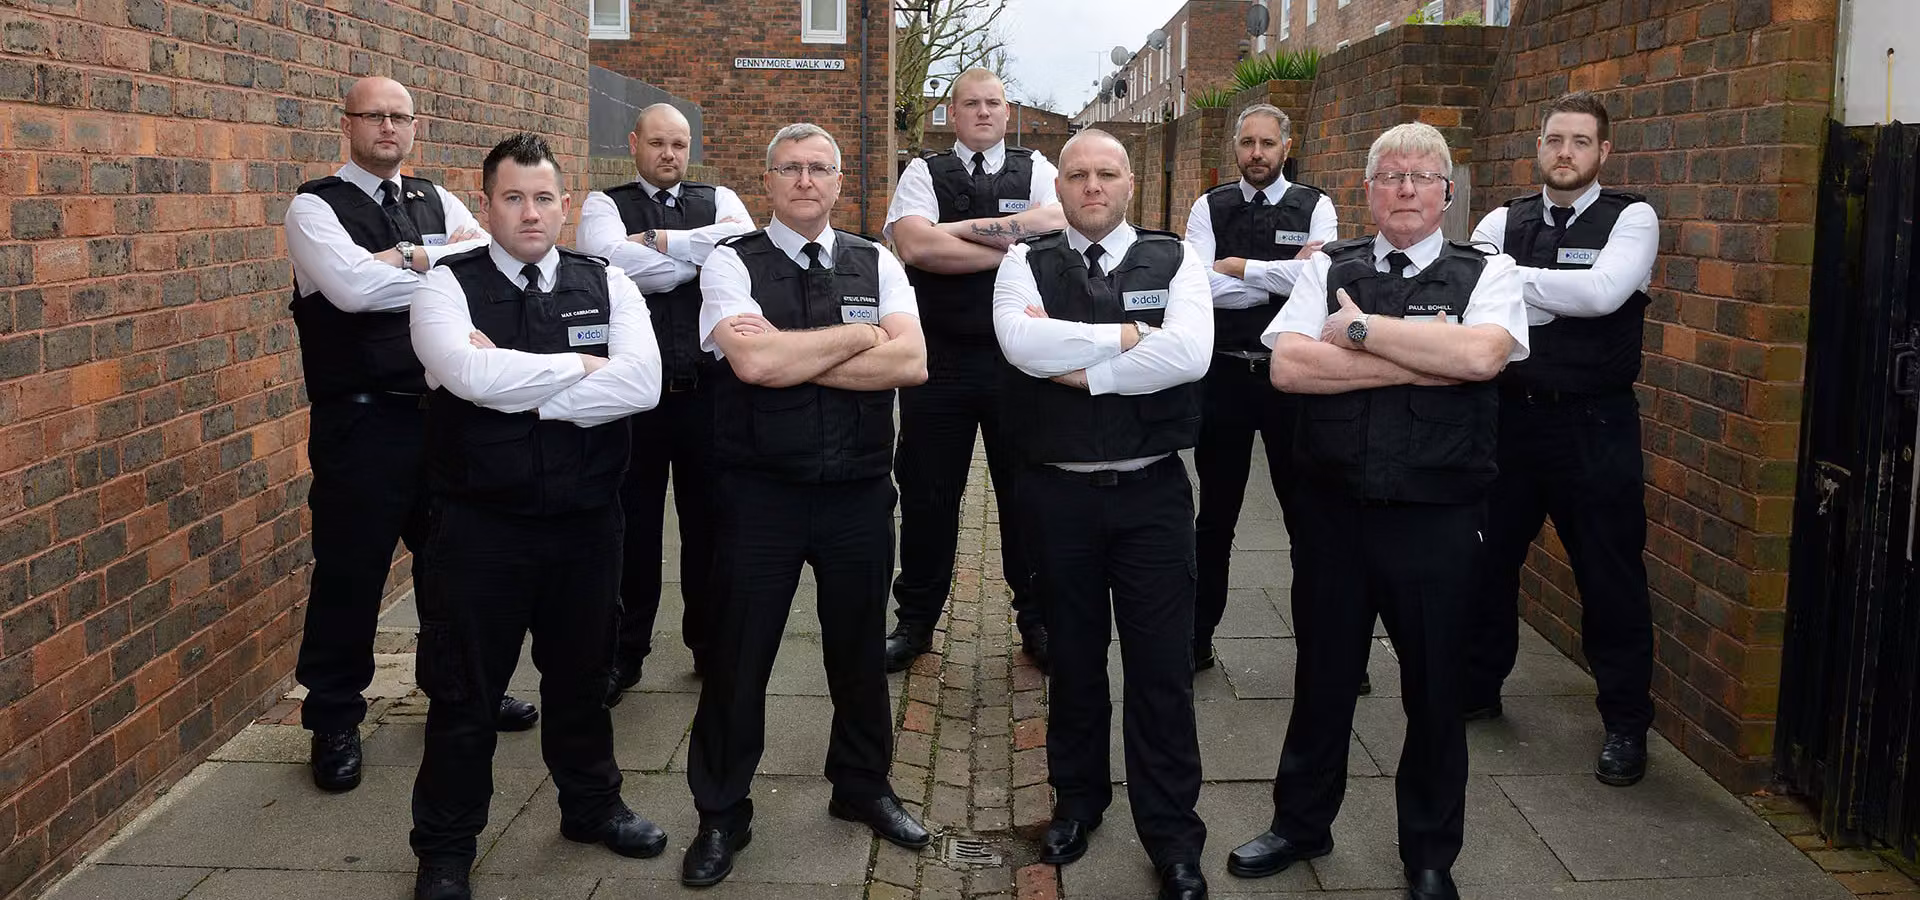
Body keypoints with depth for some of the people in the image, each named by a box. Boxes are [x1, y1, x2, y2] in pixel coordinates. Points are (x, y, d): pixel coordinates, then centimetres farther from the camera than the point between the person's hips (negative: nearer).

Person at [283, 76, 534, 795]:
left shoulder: (436, 202, 11)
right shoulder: (315, 207, -5)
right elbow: (353, 286, -23)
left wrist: (410, 259, -19)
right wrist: (446, 264, -12)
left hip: (441, 407, 5)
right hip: (361, 419, -5)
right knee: (351, 572, 3)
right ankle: (334, 719, 20)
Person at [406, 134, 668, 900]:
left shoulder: (607, 284, 1)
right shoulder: (448, 285, -6)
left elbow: (642, 384, -15)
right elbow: (468, 374, -26)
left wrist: (518, 389, -18)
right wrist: (581, 364, -16)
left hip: (586, 520, 3)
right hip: (479, 525, -2)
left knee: (581, 675, 20)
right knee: (463, 691, 9)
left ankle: (591, 804, 42)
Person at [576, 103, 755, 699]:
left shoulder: (719, 200, 9)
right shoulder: (604, 206, 4)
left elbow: (745, 243, -13)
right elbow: (613, 262, -17)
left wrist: (656, 240, -13)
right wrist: (704, 253, -11)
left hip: (706, 390, 1)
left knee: (708, 520, 11)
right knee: (633, 524, 8)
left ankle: (710, 643, 27)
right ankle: (624, 653, 22)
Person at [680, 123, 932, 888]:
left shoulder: (876, 264, 4)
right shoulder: (731, 262, -4)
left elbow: (910, 362, -11)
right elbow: (753, 361, -21)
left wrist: (791, 356, -16)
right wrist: (857, 336, -11)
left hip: (859, 491, 3)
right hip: (760, 493, -3)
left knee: (859, 647, 17)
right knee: (738, 654, 7)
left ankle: (862, 785, 38)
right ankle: (720, 814, 25)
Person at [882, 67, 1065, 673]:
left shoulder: (1035, 170, 7)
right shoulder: (924, 173, 5)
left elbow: (1056, 223, -14)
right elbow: (914, 244, -14)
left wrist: (963, 229, -14)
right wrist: (1012, 248, -13)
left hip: (1019, 358, 0)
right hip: (939, 357, 0)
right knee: (927, 494, 9)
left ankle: (1036, 620, 24)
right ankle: (915, 620, 24)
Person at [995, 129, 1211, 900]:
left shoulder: (1175, 259, 1)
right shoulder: (1026, 263, 1)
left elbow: (1189, 355, -17)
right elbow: (1021, 343, -19)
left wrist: (1080, 368, -16)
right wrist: (1129, 334, -17)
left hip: (1152, 491, -1)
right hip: (1057, 492, 1)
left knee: (1162, 669, 2)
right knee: (1073, 660, 15)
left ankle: (1172, 836, 16)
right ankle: (1077, 801, 34)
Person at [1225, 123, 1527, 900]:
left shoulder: (1486, 273, -1)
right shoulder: (1329, 268, 4)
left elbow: (1481, 353, -22)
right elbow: (1287, 365, -12)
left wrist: (1360, 328, -14)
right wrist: (1419, 363, -15)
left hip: (1437, 520, -1)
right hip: (1334, 510, 2)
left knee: (1434, 688, 11)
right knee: (1322, 674, 16)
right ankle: (1301, 824, 36)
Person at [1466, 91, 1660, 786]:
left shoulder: (1631, 219, -4)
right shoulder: (1502, 223, 5)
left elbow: (1602, 293, -23)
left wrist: (1509, 280, -17)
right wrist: (1559, 301, -19)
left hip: (1595, 425, -3)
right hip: (1510, 415, 4)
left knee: (1610, 575, 4)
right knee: (1487, 558, 14)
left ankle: (1626, 724, 20)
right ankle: (1478, 687, 34)